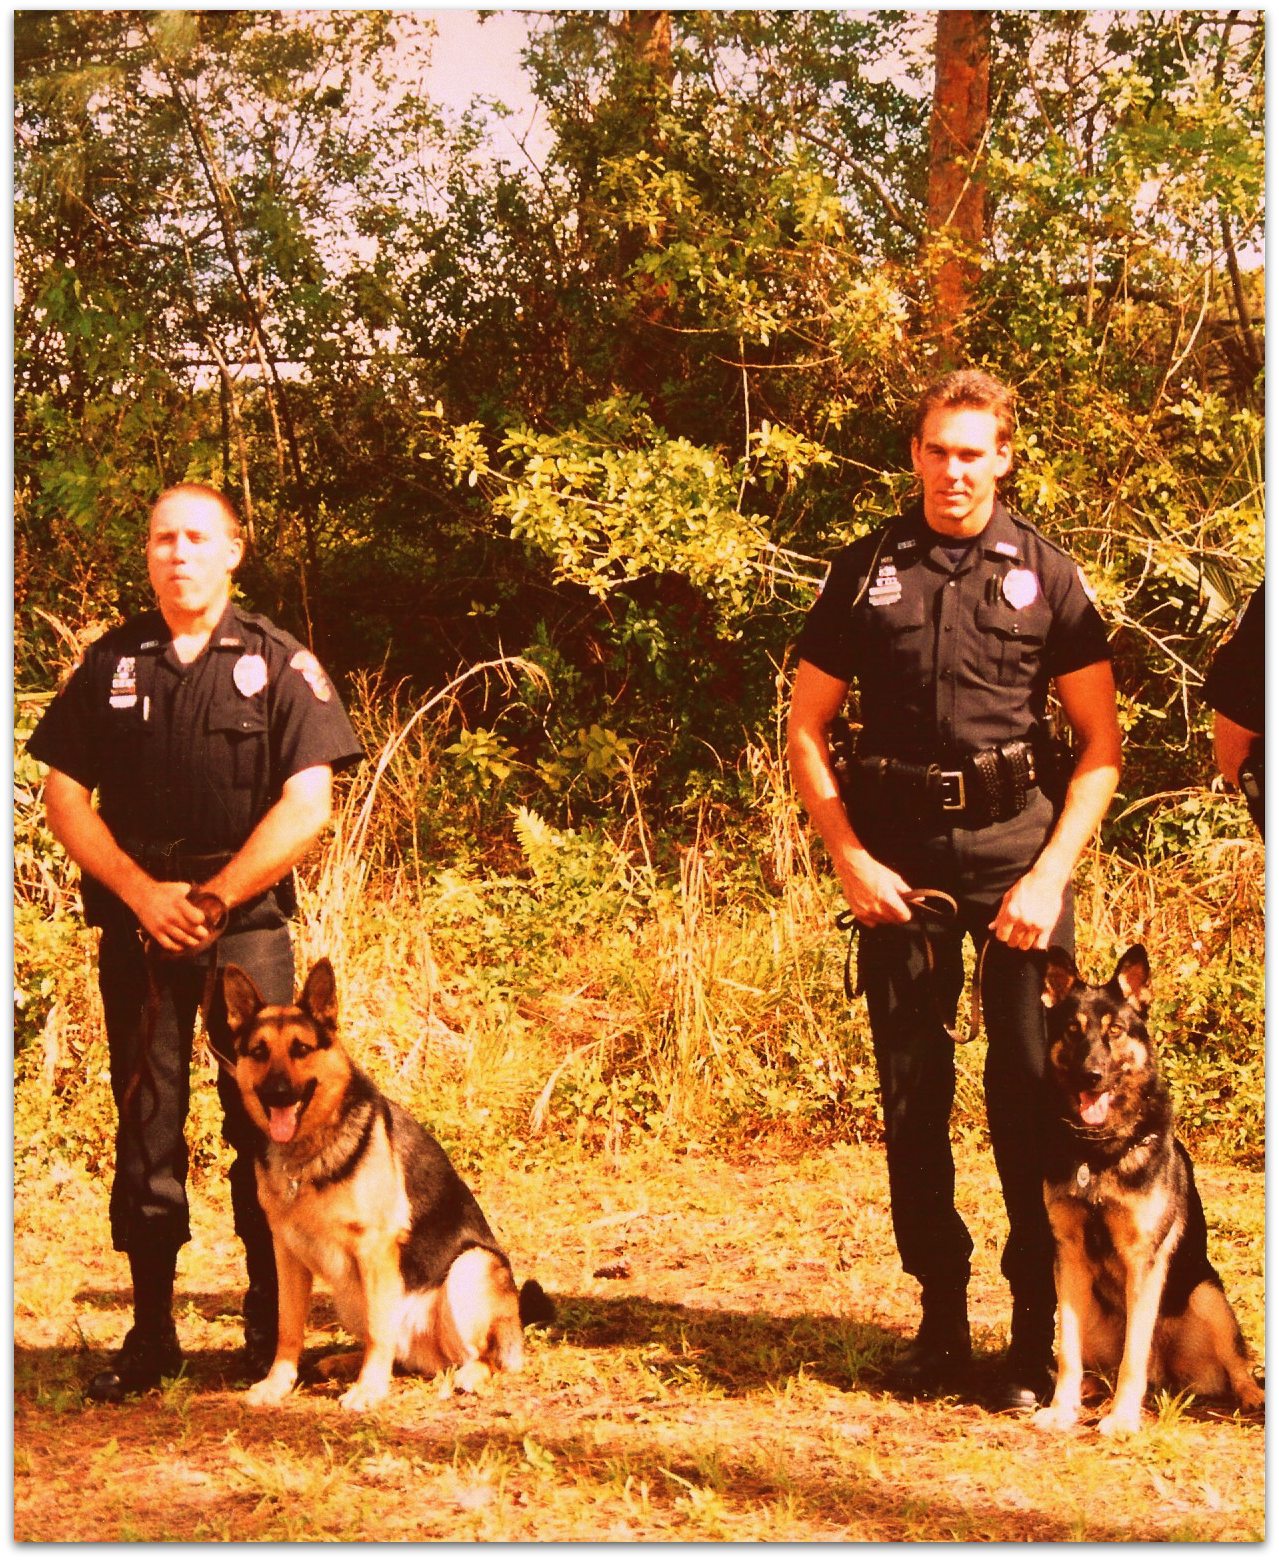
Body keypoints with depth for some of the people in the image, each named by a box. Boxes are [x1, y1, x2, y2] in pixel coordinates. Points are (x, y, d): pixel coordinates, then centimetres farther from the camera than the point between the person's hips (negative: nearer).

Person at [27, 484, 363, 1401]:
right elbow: (65, 795, 6)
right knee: (145, 1129, 5)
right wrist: (144, 893, -8)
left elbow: (307, 804, -5)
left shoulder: (280, 665, 2)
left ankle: (273, 1336, 8)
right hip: (134, 922, 2)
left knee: (264, 1124, -1)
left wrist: (212, 899, -13)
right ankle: (151, 1335, 12)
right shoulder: (110, 665, 10)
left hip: (248, 922, -2)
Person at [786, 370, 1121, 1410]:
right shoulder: (867, 572, 8)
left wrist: (1050, 876, -8)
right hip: (898, 853, 2)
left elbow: (1103, 742, 2)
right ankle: (941, 1318, 16)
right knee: (911, 1091, 5)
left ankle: (1043, 1332, 1)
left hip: (1016, 838, -2)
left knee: (1034, 1090, -6)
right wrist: (851, 860, -1)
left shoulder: (1044, 573, 4)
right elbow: (806, 729, 11)